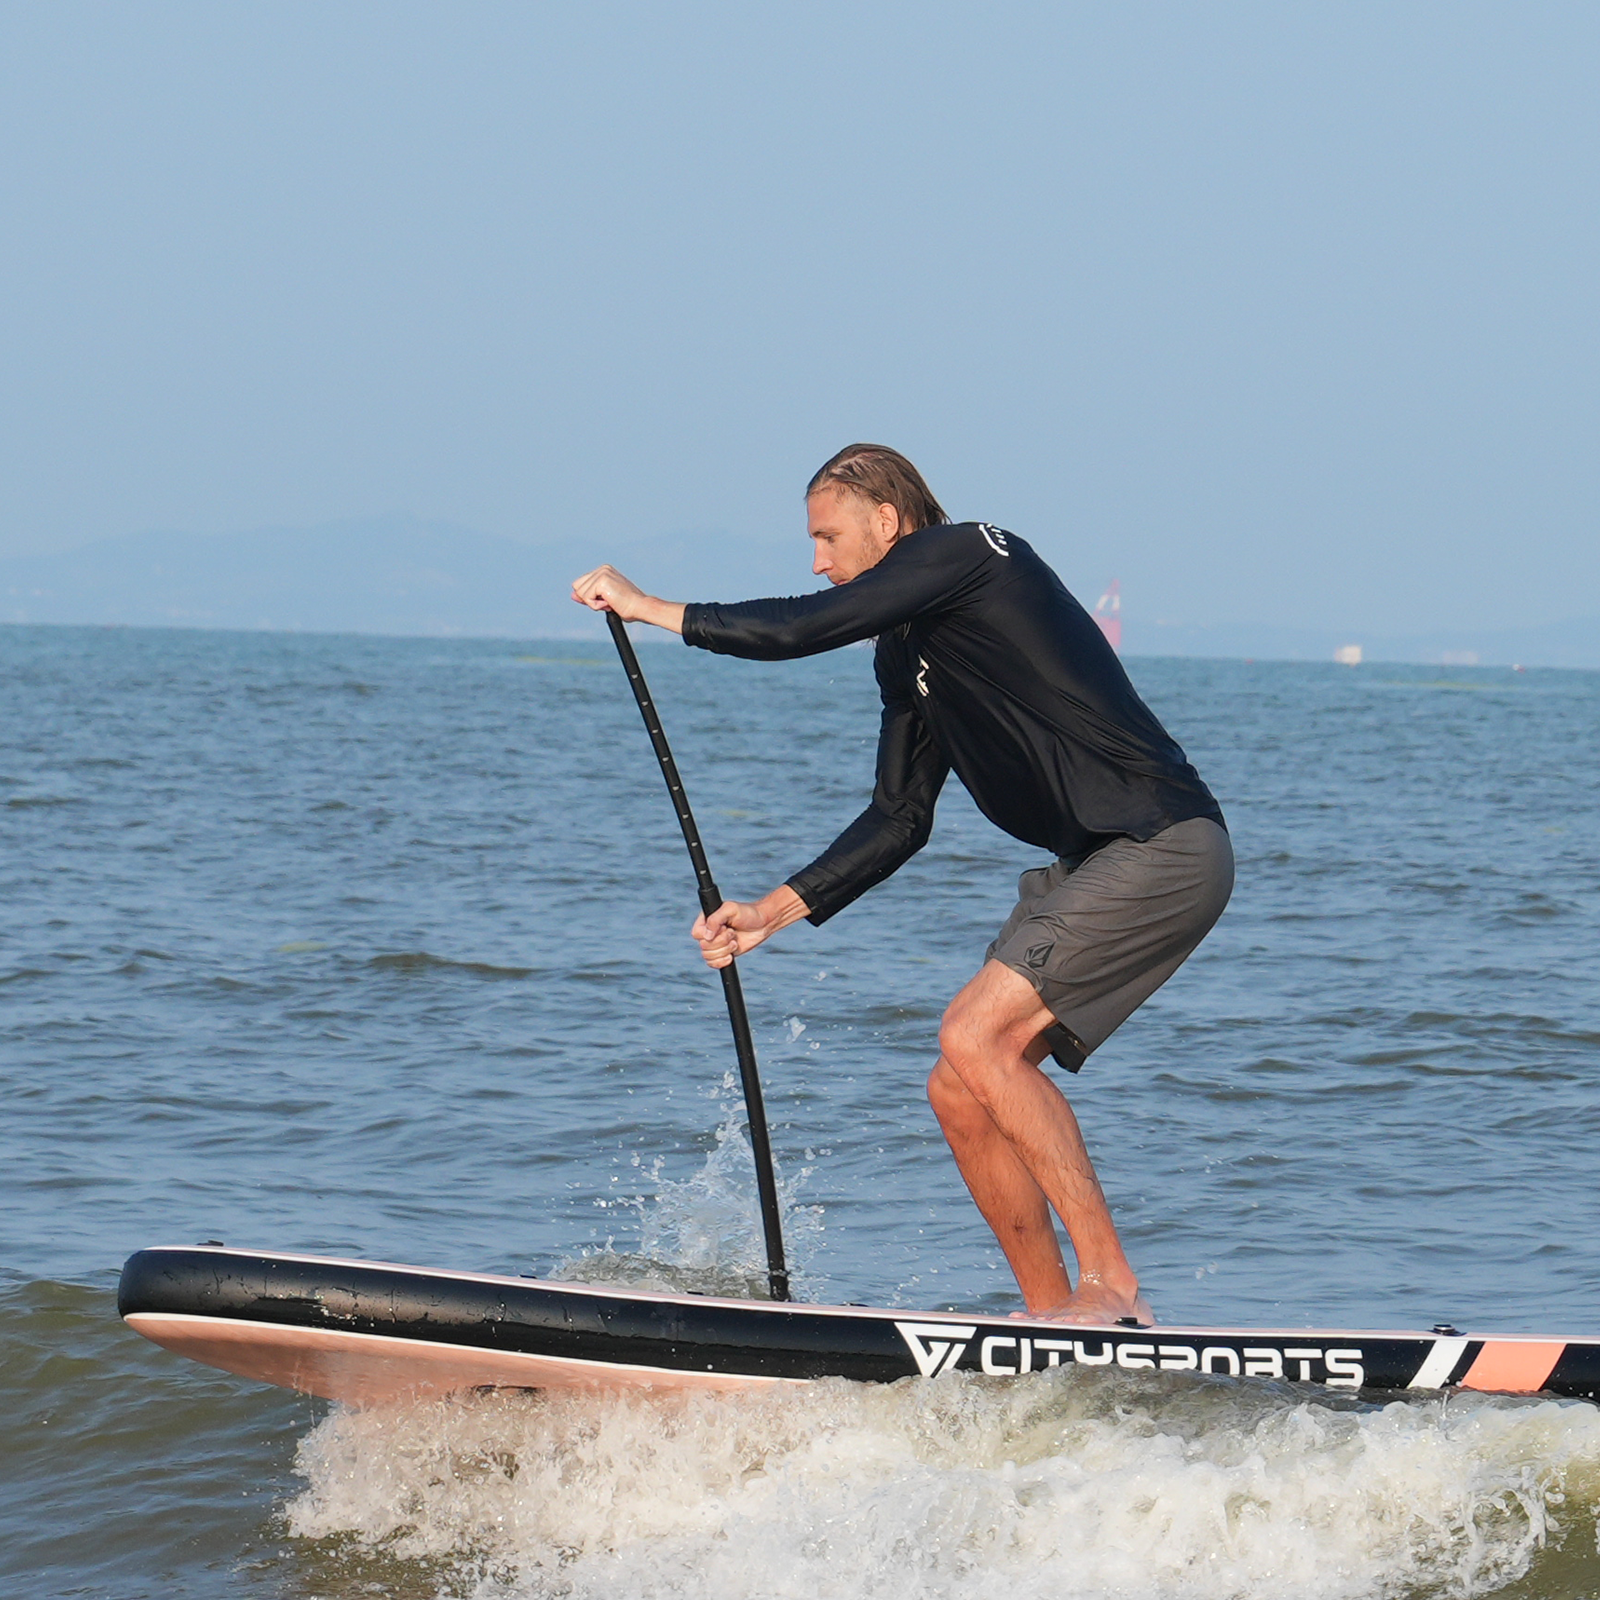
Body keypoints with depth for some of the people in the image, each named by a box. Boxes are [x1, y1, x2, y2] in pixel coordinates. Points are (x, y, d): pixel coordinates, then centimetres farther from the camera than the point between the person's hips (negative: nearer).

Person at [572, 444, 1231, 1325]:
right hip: (1091, 866, 10)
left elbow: (804, 628, -17)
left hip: (1163, 849, -10)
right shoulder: (908, 651, 18)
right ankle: (1053, 1316, 10)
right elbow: (900, 820, 22)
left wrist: (647, 608, -5)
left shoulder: (969, 553, -9)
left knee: (977, 1037, -20)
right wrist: (774, 912, 16)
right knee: (961, 1089, 5)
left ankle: (1112, 1289, -18)